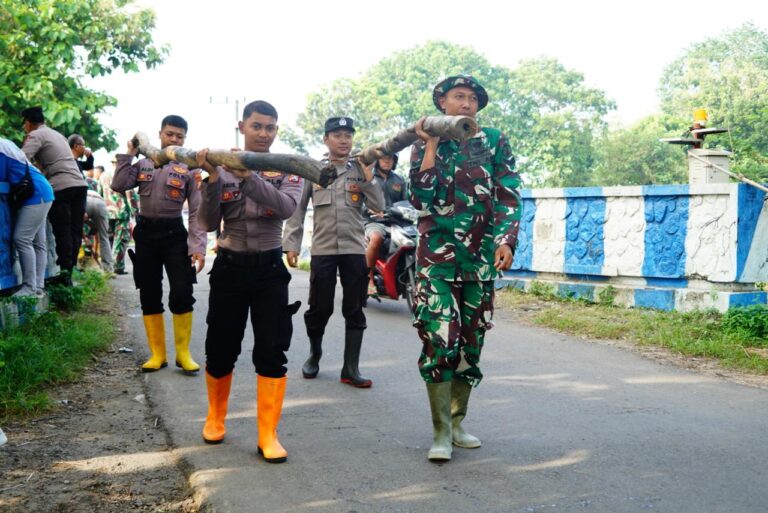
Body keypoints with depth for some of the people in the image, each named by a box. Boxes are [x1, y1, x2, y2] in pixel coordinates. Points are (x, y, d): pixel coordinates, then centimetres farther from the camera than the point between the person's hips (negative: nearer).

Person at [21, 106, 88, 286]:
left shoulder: (36, 135, 0)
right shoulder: (56, 134, 26)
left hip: (61, 187, -7)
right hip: (79, 183, 7)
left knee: (62, 231, -4)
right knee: (75, 230, 6)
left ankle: (65, 273, -4)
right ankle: (69, 270, 11)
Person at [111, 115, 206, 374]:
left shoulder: (189, 169, -1)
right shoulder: (143, 165, 8)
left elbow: (197, 212, -5)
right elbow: (118, 185, -5)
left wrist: (198, 247, -14)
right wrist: (128, 155, -3)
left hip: (174, 234, -3)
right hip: (145, 233, 3)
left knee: (182, 294, -9)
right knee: (149, 296, 7)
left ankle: (183, 353, 7)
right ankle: (157, 354, 17)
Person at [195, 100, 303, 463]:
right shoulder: (223, 167, -1)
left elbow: (286, 209, -21)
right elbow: (209, 224, -8)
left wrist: (249, 177, -33)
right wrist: (213, 179, -21)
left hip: (269, 268, 0)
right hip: (229, 266, 0)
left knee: (272, 352, -5)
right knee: (220, 351, 9)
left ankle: (268, 436, 3)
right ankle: (215, 417, 34)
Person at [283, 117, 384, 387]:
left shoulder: (362, 170, 7)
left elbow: (379, 207, 0)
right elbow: (297, 209, 4)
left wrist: (368, 178, -12)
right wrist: (291, 244, -2)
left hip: (354, 250, 1)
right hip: (322, 250, -1)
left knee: (354, 310, 2)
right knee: (319, 308, 6)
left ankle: (350, 368, 9)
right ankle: (314, 354, 30)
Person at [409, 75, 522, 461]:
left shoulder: (494, 142, 8)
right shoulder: (425, 145, 6)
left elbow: (508, 195, 4)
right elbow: (420, 198, -7)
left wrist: (505, 240, -9)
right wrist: (431, 146, -9)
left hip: (481, 255, 2)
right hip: (437, 254, -2)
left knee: (470, 340, 8)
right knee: (439, 339, -11)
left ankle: (456, 422, 21)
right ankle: (440, 433, -3)